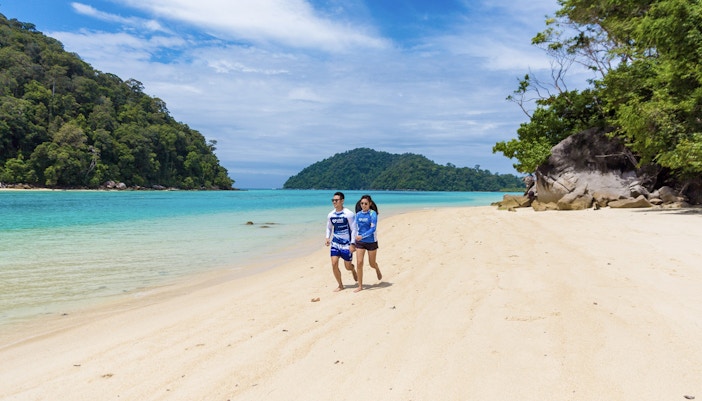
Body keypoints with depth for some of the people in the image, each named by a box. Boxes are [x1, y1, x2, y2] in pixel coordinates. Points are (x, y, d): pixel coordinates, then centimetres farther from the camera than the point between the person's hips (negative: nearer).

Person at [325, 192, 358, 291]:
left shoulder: (349, 214, -14)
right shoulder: (330, 215, 2)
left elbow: (354, 229, -11)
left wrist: (352, 244, -16)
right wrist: (327, 238, -1)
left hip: (347, 243, -4)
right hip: (335, 243, 4)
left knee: (348, 266, 5)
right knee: (334, 263, -8)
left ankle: (353, 270, 44)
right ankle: (340, 285, 9)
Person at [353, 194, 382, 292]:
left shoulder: (373, 214, -12)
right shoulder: (358, 214, 3)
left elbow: (373, 229, -20)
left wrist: (362, 236, -30)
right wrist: (354, 240, 17)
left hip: (371, 241, -3)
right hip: (360, 242, 4)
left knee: (372, 263, 10)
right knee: (359, 263, -5)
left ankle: (377, 270, 48)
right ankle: (360, 286, 4)